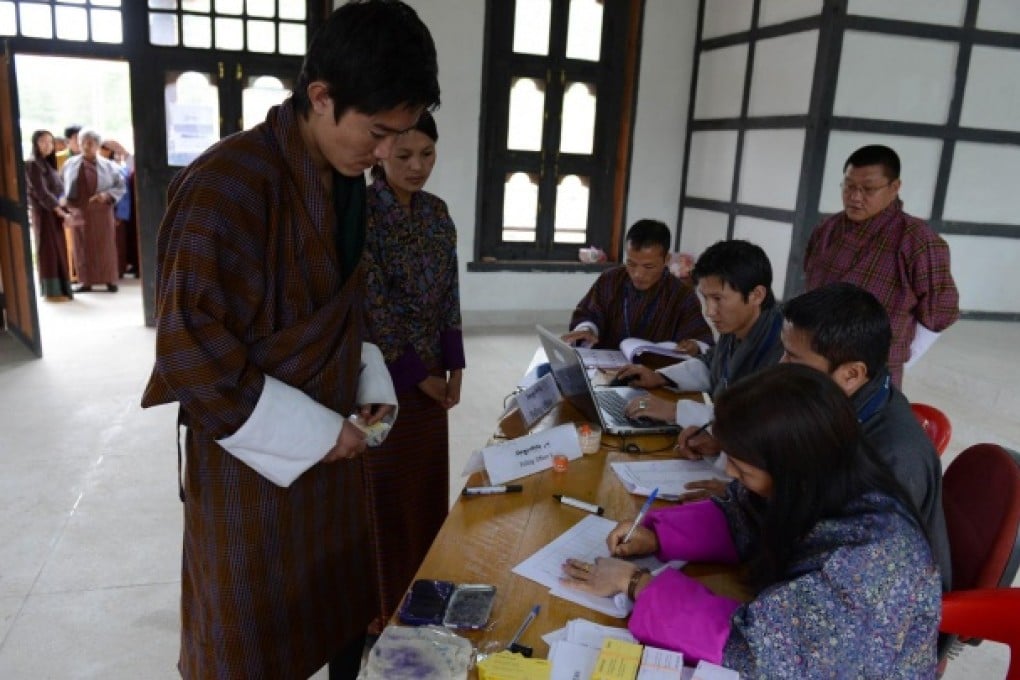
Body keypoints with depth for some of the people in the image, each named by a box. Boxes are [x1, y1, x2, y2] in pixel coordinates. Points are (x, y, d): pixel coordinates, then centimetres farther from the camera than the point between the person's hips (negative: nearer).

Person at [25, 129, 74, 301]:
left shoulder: (48, 164, 17)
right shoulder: (33, 164, -9)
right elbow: (41, 192, -16)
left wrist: (64, 210, 3)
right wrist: (59, 210, -17)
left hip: (54, 212, 8)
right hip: (44, 213, -8)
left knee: (58, 250, 9)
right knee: (49, 251, -6)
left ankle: (60, 290, 13)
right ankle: (51, 292, -2)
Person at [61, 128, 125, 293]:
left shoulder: (108, 165, 0)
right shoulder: (70, 165, 7)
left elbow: (121, 186, 0)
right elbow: (63, 187, 8)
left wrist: (107, 195, -16)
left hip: (101, 211, -2)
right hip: (79, 211, 2)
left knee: (105, 246, 2)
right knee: (83, 247, 5)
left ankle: (110, 280, 9)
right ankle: (86, 281, 11)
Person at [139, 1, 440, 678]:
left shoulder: (348, 178, 3)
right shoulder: (225, 185, -23)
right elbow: (190, 351, -22)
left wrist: (371, 385, 1)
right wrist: (311, 432, -17)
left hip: (332, 434, 7)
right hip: (255, 454, -6)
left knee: (346, 610, 20)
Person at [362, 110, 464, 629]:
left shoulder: (436, 211, 5)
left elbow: (448, 295, 8)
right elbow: (372, 306, -17)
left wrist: (454, 366, 1)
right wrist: (417, 374, -13)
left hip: (430, 373, 7)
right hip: (381, 375, -6)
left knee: (427, 485, 16)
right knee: (384, 493, 7)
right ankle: (382, 608, 26)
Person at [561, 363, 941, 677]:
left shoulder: (865, 561, -34)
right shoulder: (814, 491, -14)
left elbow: (749, 648, -33)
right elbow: (739, 520, 3)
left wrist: (635, 584, -24)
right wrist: (654, 535, -11)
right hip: (801, 649, 5)